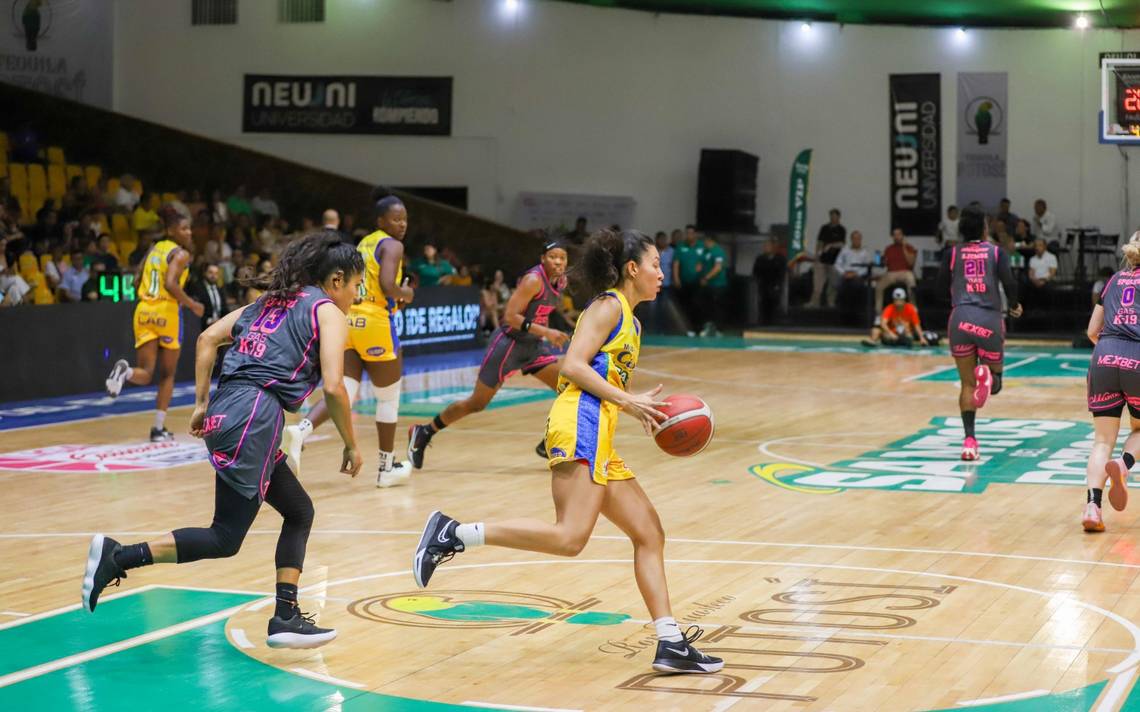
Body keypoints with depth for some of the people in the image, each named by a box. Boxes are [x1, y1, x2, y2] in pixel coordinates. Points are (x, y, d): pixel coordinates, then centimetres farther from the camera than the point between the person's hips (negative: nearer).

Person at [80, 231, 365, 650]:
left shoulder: (269, 302, 24)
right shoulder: (328, 313, 3)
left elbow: (208, 338, 17)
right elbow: (333, 387, -9)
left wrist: (201, 404, 17)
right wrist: (351, 446, 3)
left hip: (225, 411, 9)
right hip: (254, 419, -9)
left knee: (299, 512, 18)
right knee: (225, 539, -5)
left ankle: (286, 617, 13)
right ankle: (119, 557, -11)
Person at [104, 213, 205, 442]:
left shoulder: (154, 249, 17)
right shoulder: (181, 253, -5)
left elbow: (137, 283, 17)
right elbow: (170, 284, -20)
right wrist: (191, 304, -8)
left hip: (144, 311, 5)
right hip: (166, 312, -5)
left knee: (145, 374, 3)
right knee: (167, 374, 12)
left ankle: (126, 371, -32)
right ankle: (159, 429, 9)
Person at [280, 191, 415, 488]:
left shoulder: (364, 244, 19)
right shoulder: (392, 246, -7)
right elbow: (387, 285, -22)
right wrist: (404, 294, -1)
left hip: (349, 321, 7)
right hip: (376, 323, -7)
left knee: (344, 392, 2)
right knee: (388, 397, 10)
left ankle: (300, 430, -25)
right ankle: (387, 468, 18)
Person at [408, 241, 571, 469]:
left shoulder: (560, 282, 5)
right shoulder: (534, 280, -21)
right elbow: (510, 316, -26)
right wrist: (546, 332, -29)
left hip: (533, 345, 8)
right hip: (509, 344, -8)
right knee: (476, 403, -2)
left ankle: (549, 445, 8)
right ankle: (423, 432, 14)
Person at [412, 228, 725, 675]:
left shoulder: (628, 319, 27)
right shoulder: (608, 305, 0)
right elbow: (573, 366, -11)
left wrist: (642, 410, 13)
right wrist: (627, 400, -12)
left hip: (598, 438, 10)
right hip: (581, 424, -10)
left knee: (649, 533, 8)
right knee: (570, 537, -24)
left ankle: (670, 645, 8)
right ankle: (454, 534, -22)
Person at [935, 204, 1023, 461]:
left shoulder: (952, 253, 9)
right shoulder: (996, 252, 6)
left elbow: (941, 288, 6)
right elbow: (1009, 283, -5)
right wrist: (1014, 306, 15)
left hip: (961, 319, 1)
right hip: (989, 319, -1)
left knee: (967, 384, 8)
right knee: (995, 383, 15)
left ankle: (969, 439, -8)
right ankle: (987, 375, -24)